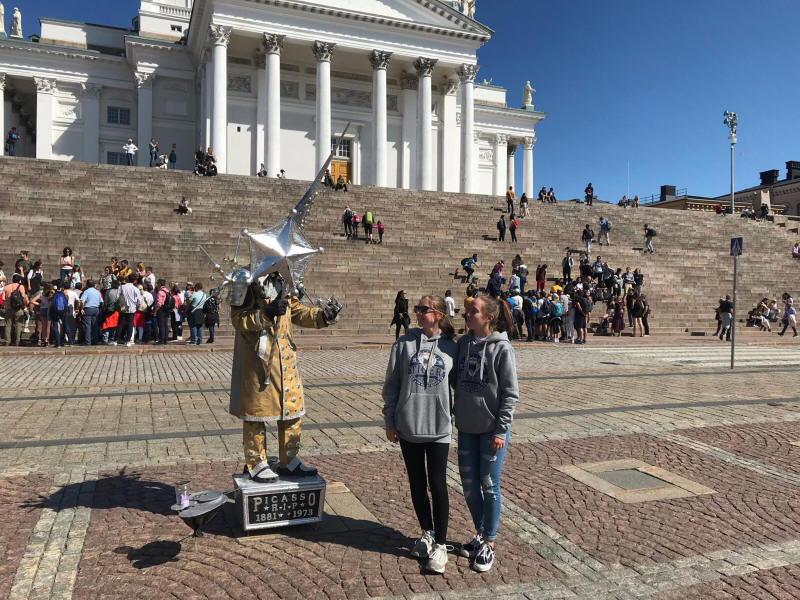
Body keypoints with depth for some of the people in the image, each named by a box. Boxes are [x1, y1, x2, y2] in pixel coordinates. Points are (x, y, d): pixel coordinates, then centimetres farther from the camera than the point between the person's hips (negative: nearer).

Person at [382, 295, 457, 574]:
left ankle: (440, 544, 14)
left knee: (437, 484, 1)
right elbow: (391, 384, 2)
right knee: (417, 483, 14)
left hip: (439, 427, -1)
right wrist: (389, 422, 1)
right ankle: (427, 533, 33)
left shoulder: (450, 347, -2)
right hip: (408, 426, 2)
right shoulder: (404, 344, -2)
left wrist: (458, 418, 3)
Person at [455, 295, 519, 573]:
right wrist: (454, 412, 10)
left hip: (492, 429, -5)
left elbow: (511, 393, -11)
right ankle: (480, 534, 34)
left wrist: (501, 430, -13)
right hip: (466, 427, 5)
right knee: (469, 484, 13)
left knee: (489, 486, 5)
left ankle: (489, 543, 22)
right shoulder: (463, 342, 2)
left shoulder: (502, 348, -13)